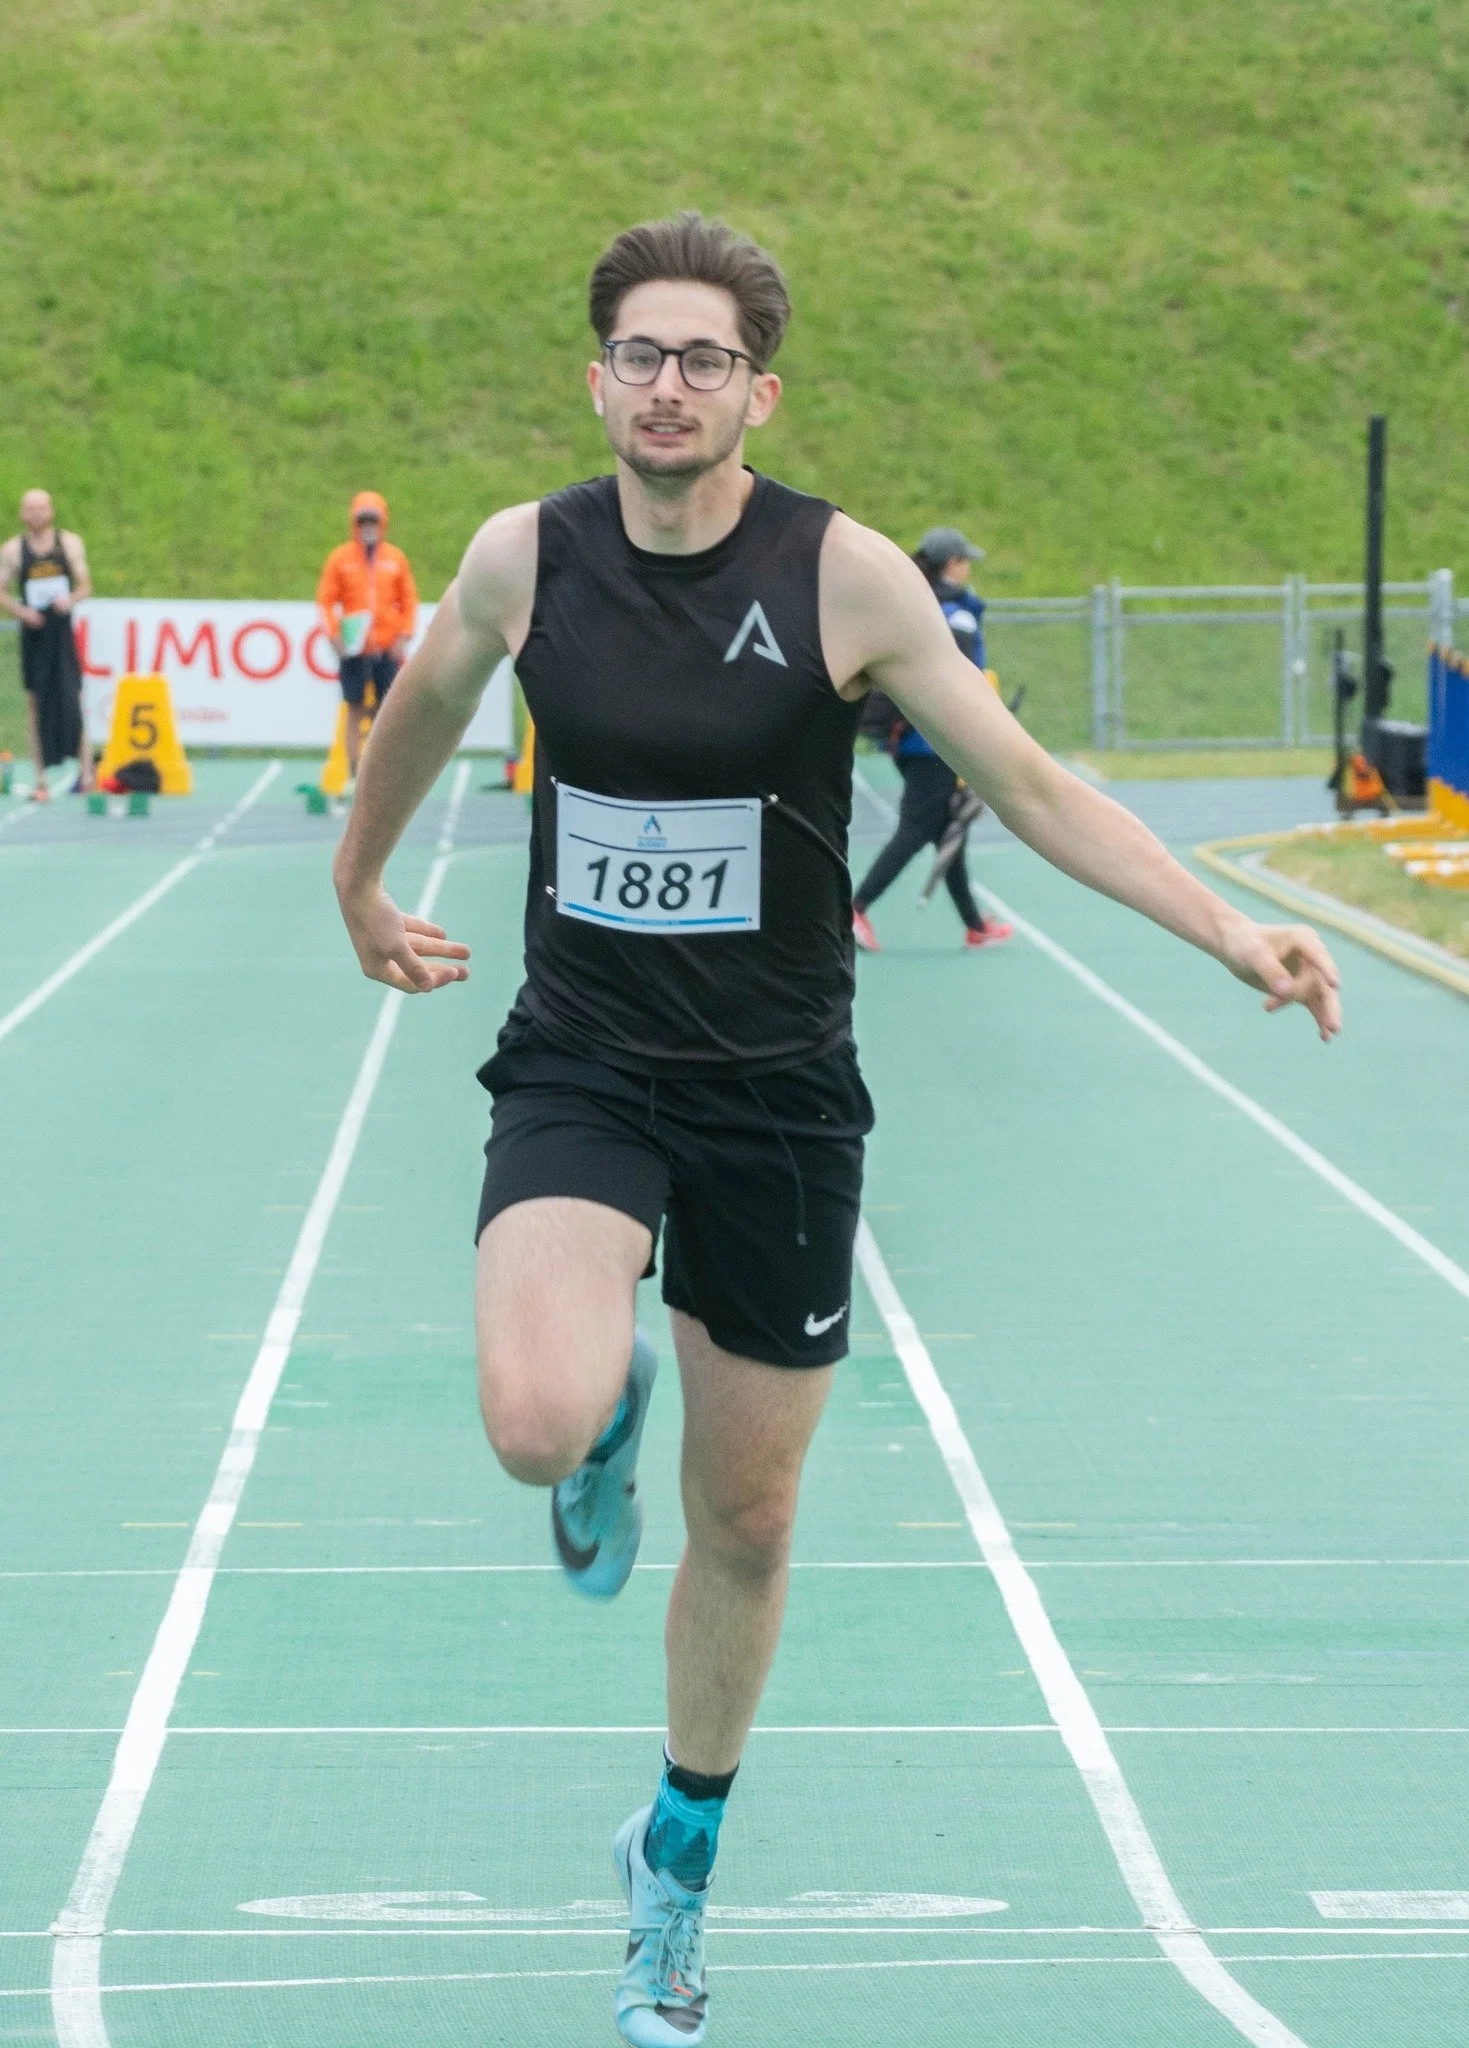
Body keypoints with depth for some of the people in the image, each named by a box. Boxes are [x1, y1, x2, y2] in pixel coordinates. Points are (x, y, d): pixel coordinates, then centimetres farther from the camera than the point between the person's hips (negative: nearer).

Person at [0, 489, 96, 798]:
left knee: (73, 701, -7)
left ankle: (85, 772, -5)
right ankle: (41, 778, 4)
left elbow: (85, 585, 8)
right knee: (36, 704, 0)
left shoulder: (70, 543, 5)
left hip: (62, 631, 0)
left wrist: (70, 599, -13)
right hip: (33, 631, 0)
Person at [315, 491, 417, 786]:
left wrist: (404, 637, 0)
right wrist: (334, 635, -11)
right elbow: (325, 600, 2)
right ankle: (353, 776, 2)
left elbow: (409, 601, 10)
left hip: (388, 649, 1)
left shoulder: (396, 558, 6)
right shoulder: (340, 558, 2)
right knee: (355, 711, 0)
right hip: (354, 650, -1)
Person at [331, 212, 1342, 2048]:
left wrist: (1230, 931, -17)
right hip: (578, 1074, 0)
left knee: (746, 1523, 10)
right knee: (537, 1423, -27)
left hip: (777, 1099, 0)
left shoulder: (846, 577, -11)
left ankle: (680, 1859, 36)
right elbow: (423, 711, 17)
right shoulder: (525, 557, -6)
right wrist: (361, 886, 31)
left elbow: (1032, 785, -6)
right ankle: (610, 1419, 14)